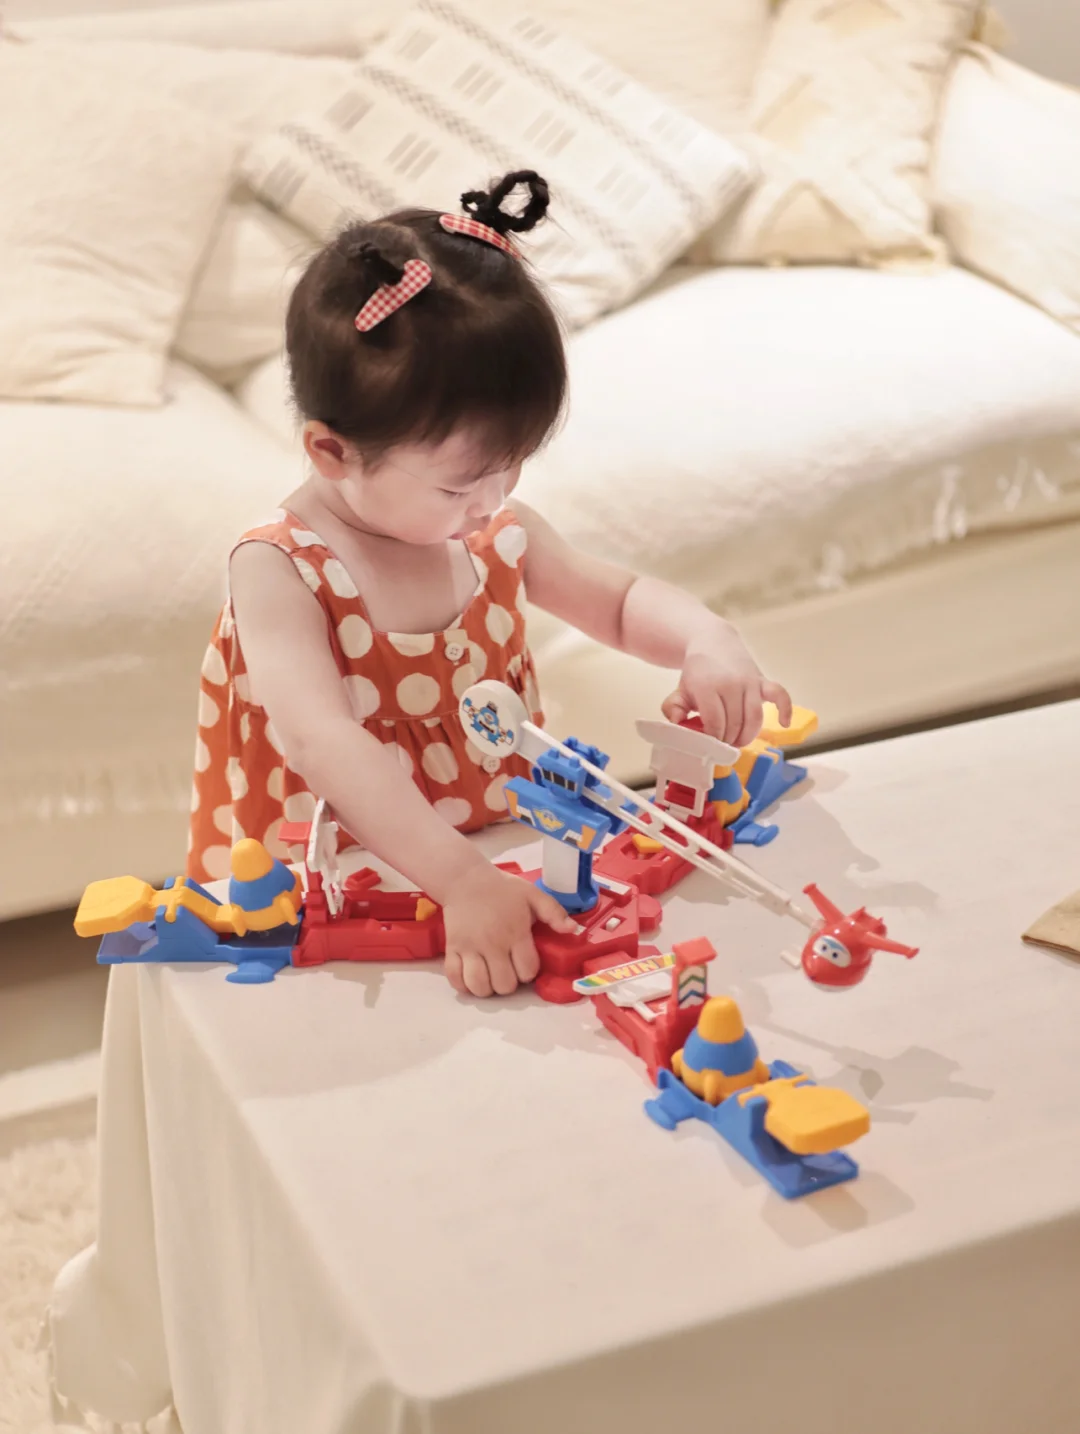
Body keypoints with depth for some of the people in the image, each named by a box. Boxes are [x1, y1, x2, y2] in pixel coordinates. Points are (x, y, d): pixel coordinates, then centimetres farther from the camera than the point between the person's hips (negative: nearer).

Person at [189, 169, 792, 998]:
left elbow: (619, 601, 20)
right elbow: (323, 742, -32)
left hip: (509, 857, 5)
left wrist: (706, 639, -3)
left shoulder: (496, 533, 3)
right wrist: (462, 883, -43)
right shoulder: (281, 571, -17)